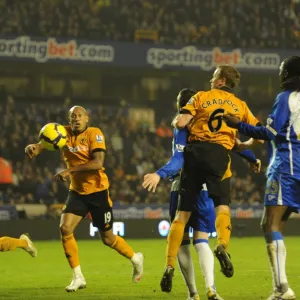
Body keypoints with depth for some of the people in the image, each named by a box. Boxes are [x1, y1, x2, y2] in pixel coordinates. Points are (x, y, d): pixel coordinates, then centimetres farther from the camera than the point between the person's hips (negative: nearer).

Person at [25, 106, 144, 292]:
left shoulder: (94, 134, -15)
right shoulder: (64, 133, -2)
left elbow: (98, 163, -26)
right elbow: (42, 146, -11)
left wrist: (69, 171, -33)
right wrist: (33, 148, -36)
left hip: (98, 191, -4)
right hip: (77, 191, 4)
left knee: (108, 238, 6)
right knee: (65, 229, -15)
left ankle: (136, 259, 35)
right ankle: (78, 277, -3)